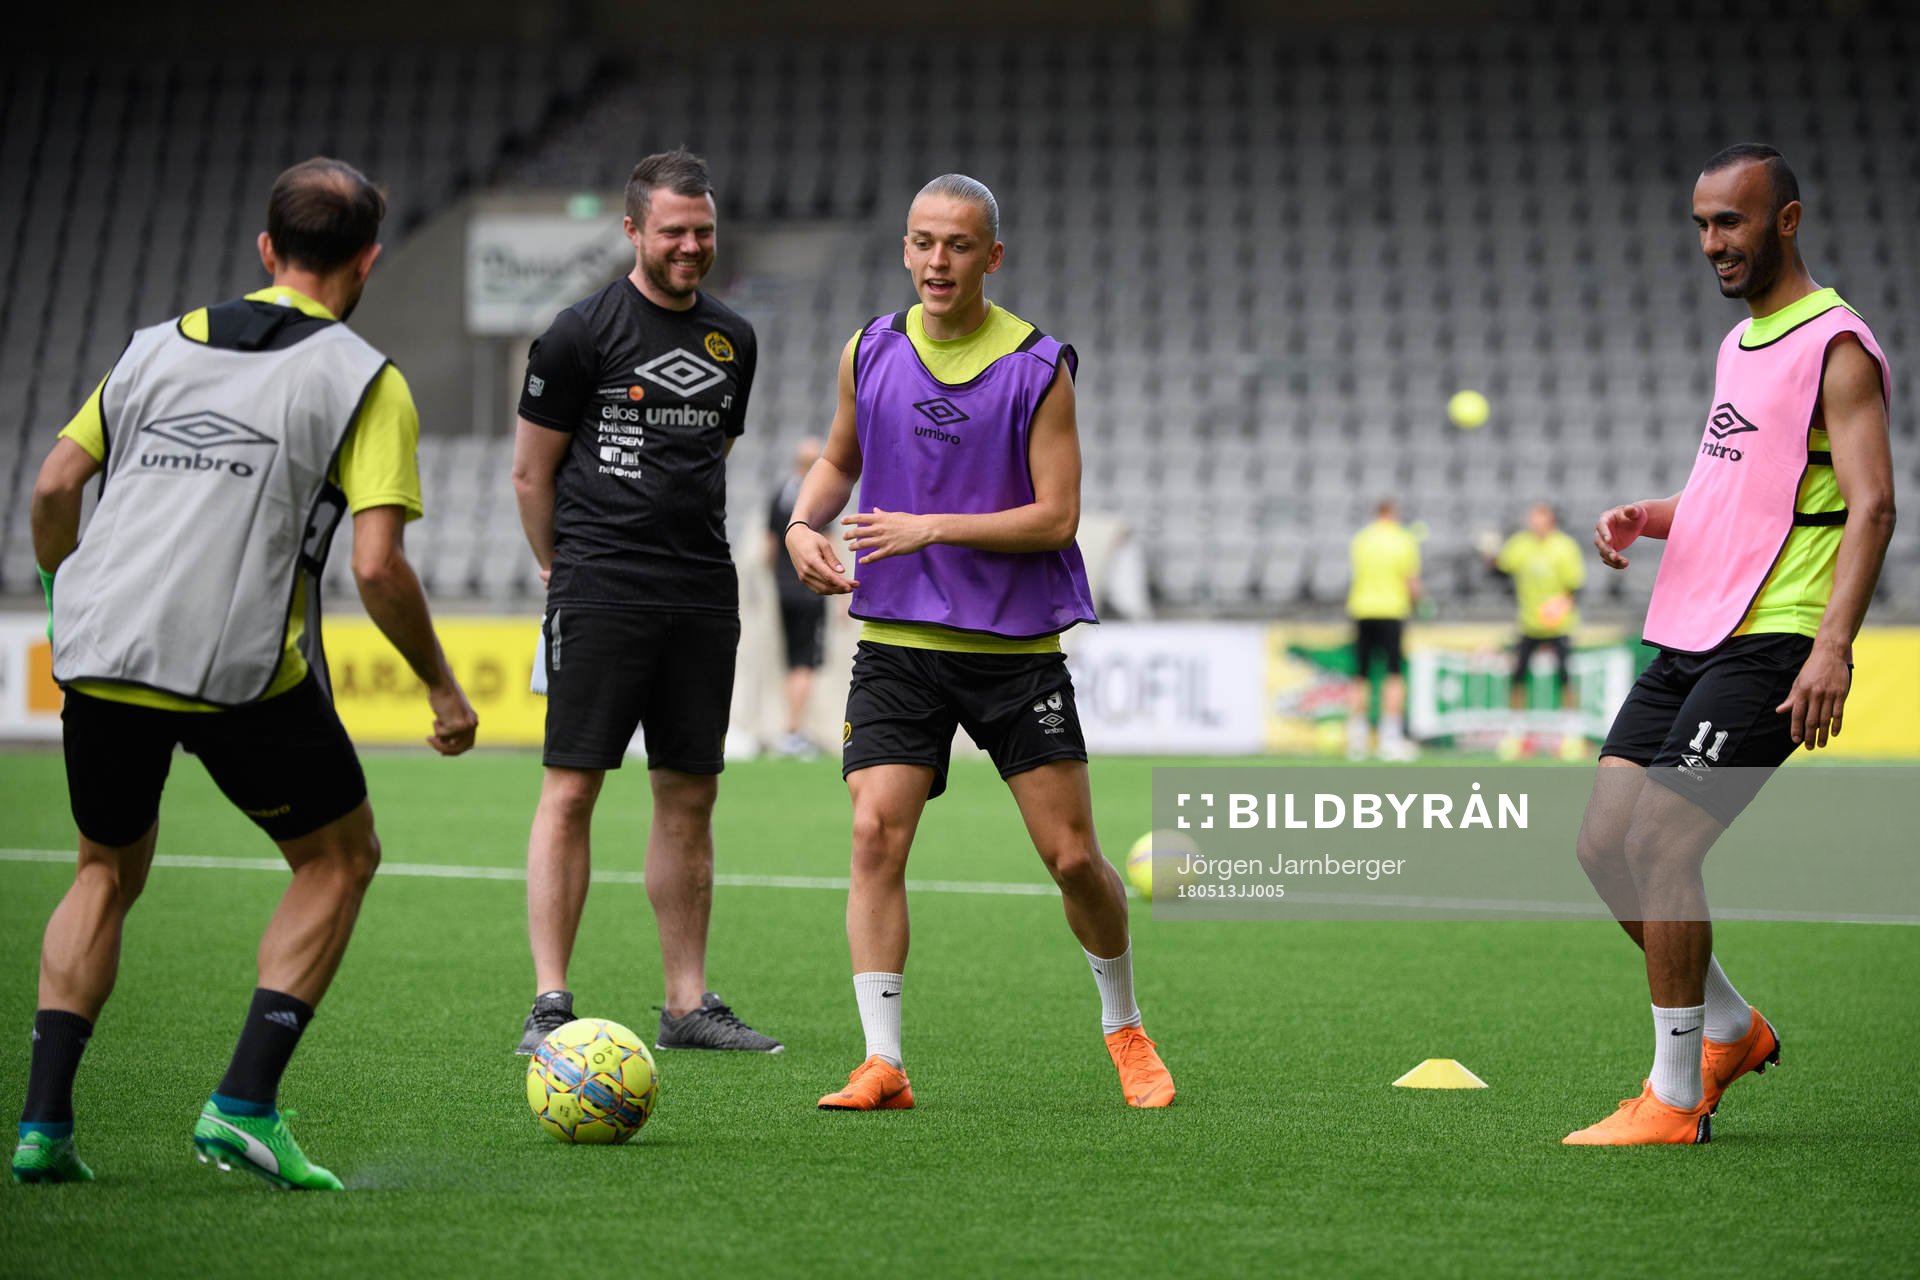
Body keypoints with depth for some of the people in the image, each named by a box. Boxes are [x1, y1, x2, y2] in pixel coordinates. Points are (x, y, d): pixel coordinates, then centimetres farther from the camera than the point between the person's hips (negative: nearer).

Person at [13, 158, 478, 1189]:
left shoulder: (162, 343, 16)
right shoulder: (365, 381, 1)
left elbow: (54, 488, 14)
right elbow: (377, 565, -9)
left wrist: (66, 591, 33)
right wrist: (441, 686, 4)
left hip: (99, 651, 5)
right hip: (243, 670, -5)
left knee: (110, 871, 24)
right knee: (340, 861, 15)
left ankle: (42, 1123, 13)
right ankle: (243, 1107, 3)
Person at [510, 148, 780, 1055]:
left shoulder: (732, 341, 13)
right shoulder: (582, 332, -4)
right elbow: (531, 474, 2)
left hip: (704, 597, 5)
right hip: (600, 596, -5)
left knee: (690, 797, 7)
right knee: (571, 789, -7)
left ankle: (687, 1004, 13)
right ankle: (549, 1006, -5)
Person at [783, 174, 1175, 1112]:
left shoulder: (1038, 367, -7)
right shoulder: (870, 352, 4)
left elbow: (1056, 516, -11)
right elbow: (840, 459, 21)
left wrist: (931, 527, -19)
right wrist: (803, 524, 1)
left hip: (1014, 645, -2)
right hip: (895, 641, 2)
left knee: (1071, 858, 0)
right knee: (875, 834, -13)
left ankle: (1124, 1027, 25)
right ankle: (883, 1063, -9)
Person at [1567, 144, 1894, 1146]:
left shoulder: (1836, 344, -8)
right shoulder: (1740, 342, 19)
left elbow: (1870, 504, -16)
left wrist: (1832, 646, -27)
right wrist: (1645, 518, 9)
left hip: (1770, 646, -9)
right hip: (1687, 639, 9)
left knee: (1660, 845, -15)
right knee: (1605, 844, 3)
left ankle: (1674, 1100, -4)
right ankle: (1729, 1028, 21)